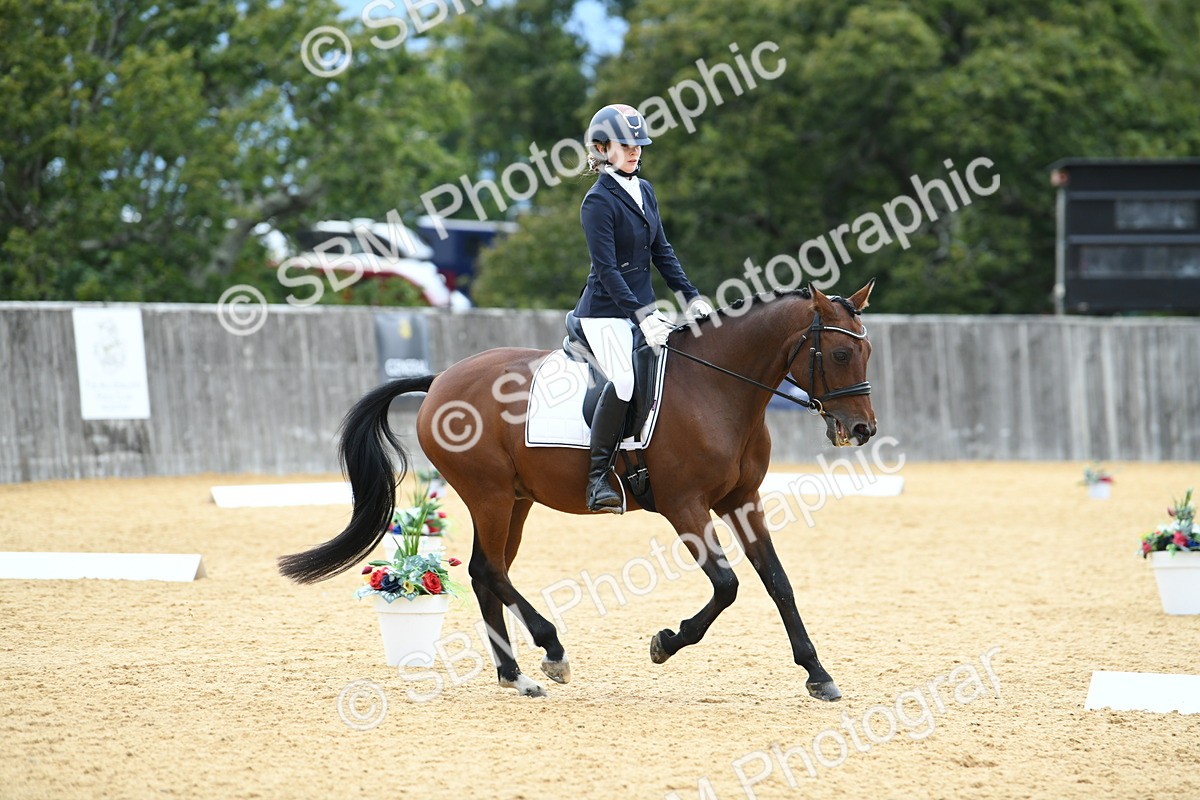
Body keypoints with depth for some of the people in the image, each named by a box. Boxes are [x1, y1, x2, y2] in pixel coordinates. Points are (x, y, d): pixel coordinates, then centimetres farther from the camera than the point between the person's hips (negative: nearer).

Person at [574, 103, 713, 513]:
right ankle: (598, 478, -24)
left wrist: (691, 296, 5)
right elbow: (606, 268, -18)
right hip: (606, 310, -9)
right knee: (625, 379, -29)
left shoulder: (644, 190, 12)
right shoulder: (599, 201, -12)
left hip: (642, 307, 9)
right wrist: (642, 316, -25)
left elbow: (661, 252, 15)